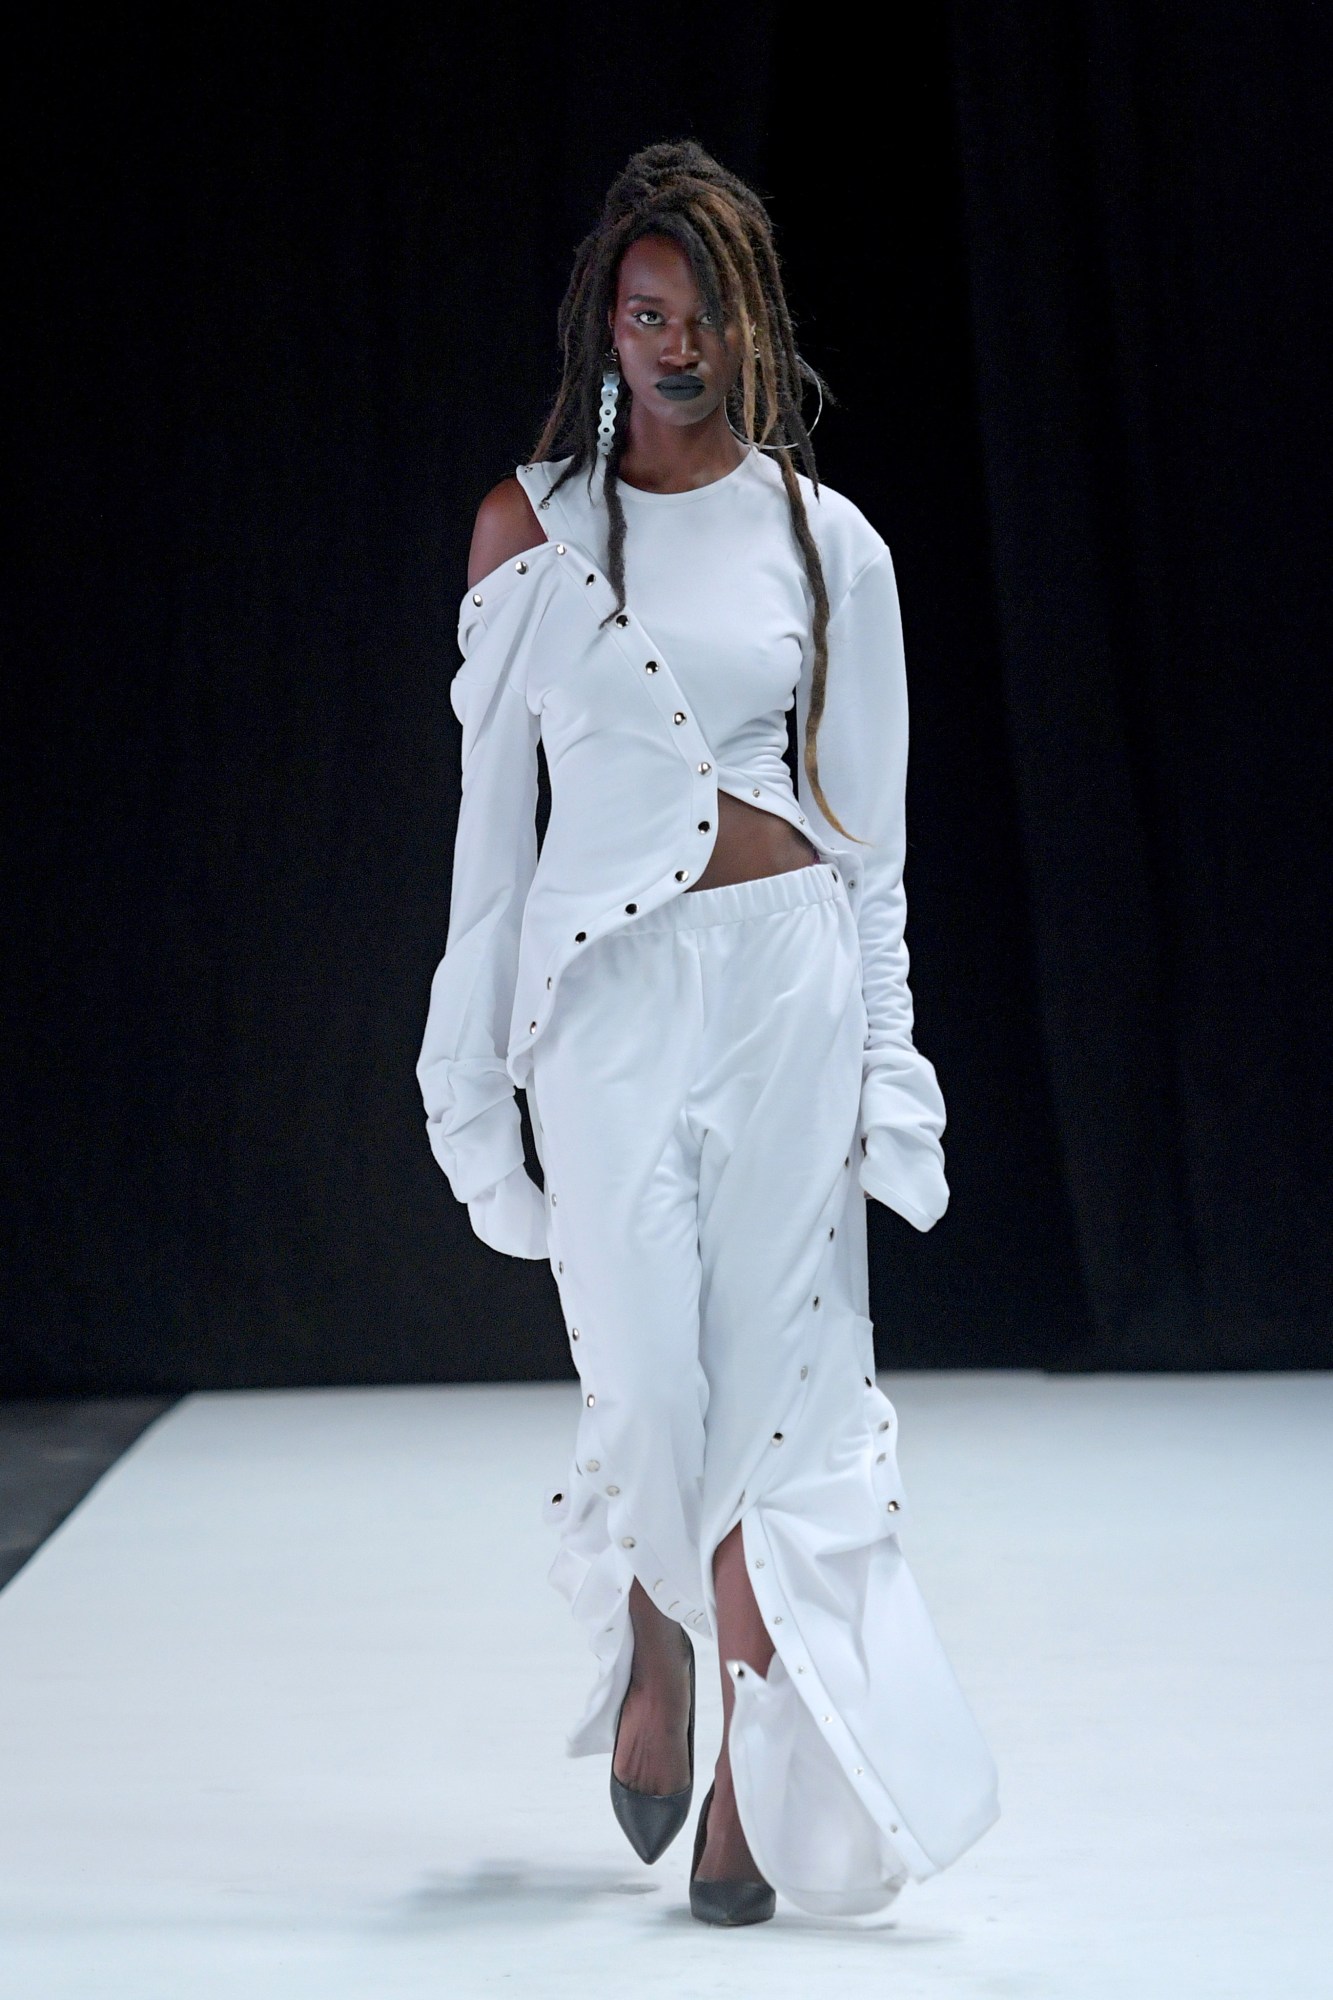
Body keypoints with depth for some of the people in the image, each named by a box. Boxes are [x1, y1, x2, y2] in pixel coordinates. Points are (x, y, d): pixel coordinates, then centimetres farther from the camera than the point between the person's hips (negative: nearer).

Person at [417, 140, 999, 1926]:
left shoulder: (825, 539, 5)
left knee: (782, 1367, -2)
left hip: (787, 973, 1)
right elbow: (494, 799, 6)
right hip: (607, 983, 0)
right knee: (650, 1384, -5)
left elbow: (868, 821, 7)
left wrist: (888, 1057, 2)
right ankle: (655, 1630, 27)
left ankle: (765, 1767, 7)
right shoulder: (531, 523, 4)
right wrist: (472, 1062, 5)